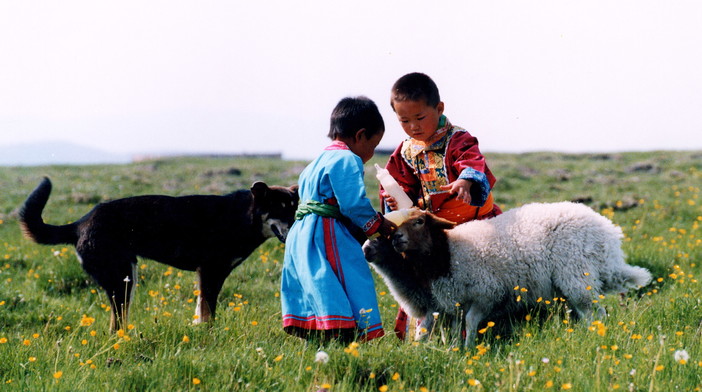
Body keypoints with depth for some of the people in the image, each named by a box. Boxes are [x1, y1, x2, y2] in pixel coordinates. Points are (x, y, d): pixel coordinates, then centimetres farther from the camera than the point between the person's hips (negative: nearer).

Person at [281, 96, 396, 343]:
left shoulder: (316, 163, 23)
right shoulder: (348, 160, -8)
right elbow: (353, 203, -17)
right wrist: (379, 225, -2)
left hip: (301, 237, 10)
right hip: (328, 237, -10)